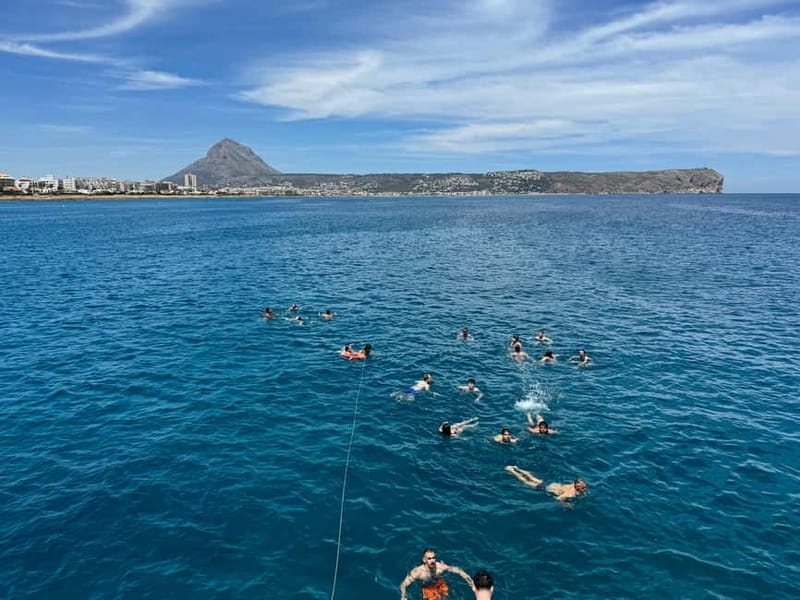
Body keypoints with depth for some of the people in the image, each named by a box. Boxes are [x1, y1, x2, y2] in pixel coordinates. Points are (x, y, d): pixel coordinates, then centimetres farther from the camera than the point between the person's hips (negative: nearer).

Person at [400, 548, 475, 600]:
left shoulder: (441, 567, -34)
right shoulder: (418, 572, -38)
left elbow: (459, 571, -23)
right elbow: (404, 584, -33)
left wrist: (471, 584, -28)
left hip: (441, 584, 2)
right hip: (428, 588, -2)